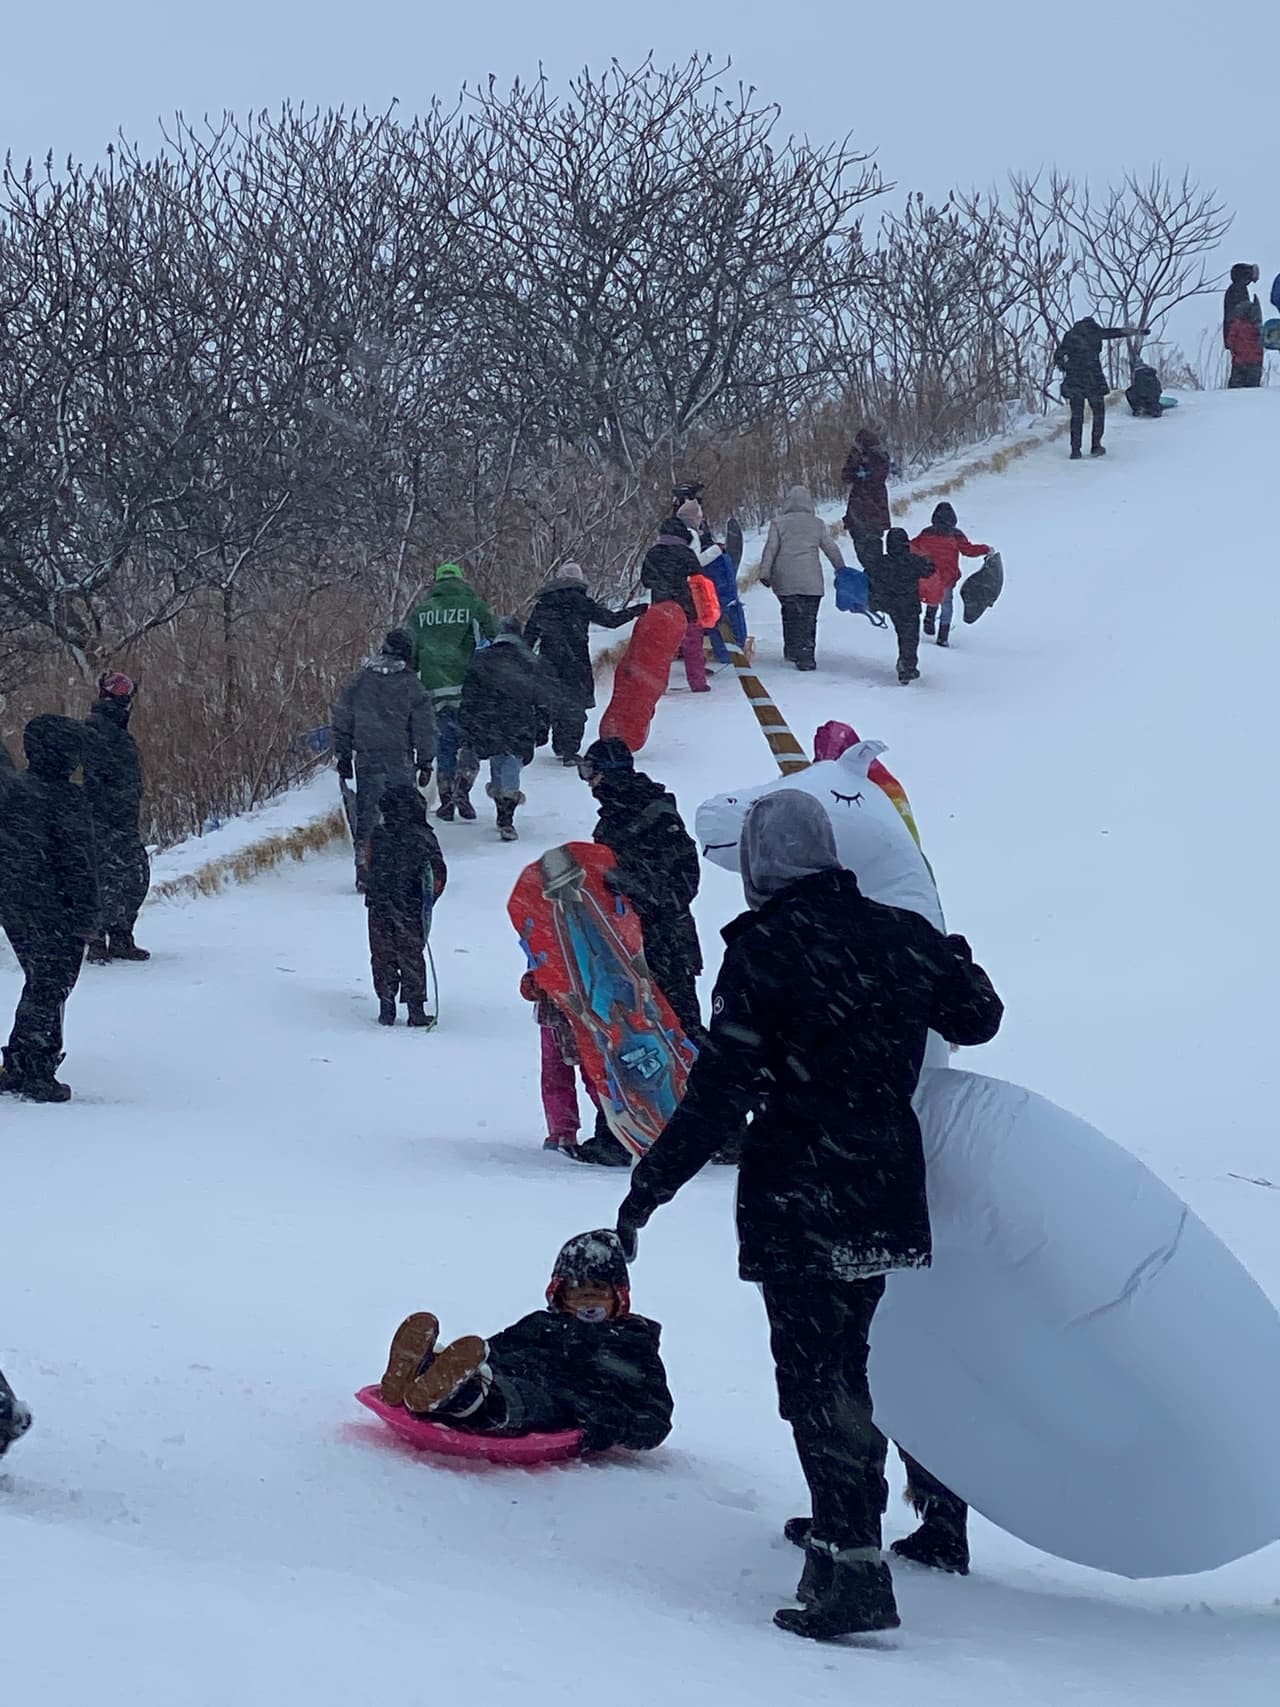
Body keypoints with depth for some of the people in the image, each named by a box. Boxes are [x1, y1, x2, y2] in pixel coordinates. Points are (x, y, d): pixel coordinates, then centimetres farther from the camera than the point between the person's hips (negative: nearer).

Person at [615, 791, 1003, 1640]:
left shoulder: (765, 951, -14)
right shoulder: (901, 934, 2)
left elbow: (719, 1094, -17)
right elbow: (978, 1018, 18)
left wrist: (647, 1189, -11)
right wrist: (948, 960, 38)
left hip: (797, 1203, -6)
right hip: (887, 1195, 6)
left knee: (815, 1378, -5)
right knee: (851, 1363, 21)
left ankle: (854, 1569, -12)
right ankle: (846, 1523, 32)